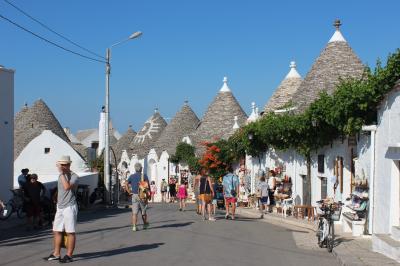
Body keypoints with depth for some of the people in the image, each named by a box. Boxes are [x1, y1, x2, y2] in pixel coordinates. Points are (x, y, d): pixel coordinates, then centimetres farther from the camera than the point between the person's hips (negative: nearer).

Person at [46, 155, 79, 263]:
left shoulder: (74, 176, -12)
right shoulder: (61, 176, 14)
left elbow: (67, 187, -31)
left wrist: (62, 173, -25)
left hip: (69, 207, -8)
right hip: (60, 208, 8)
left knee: (70, 232, -3)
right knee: (57, 231, 11)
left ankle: (69, 255, 1)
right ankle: (56, 254, 19)